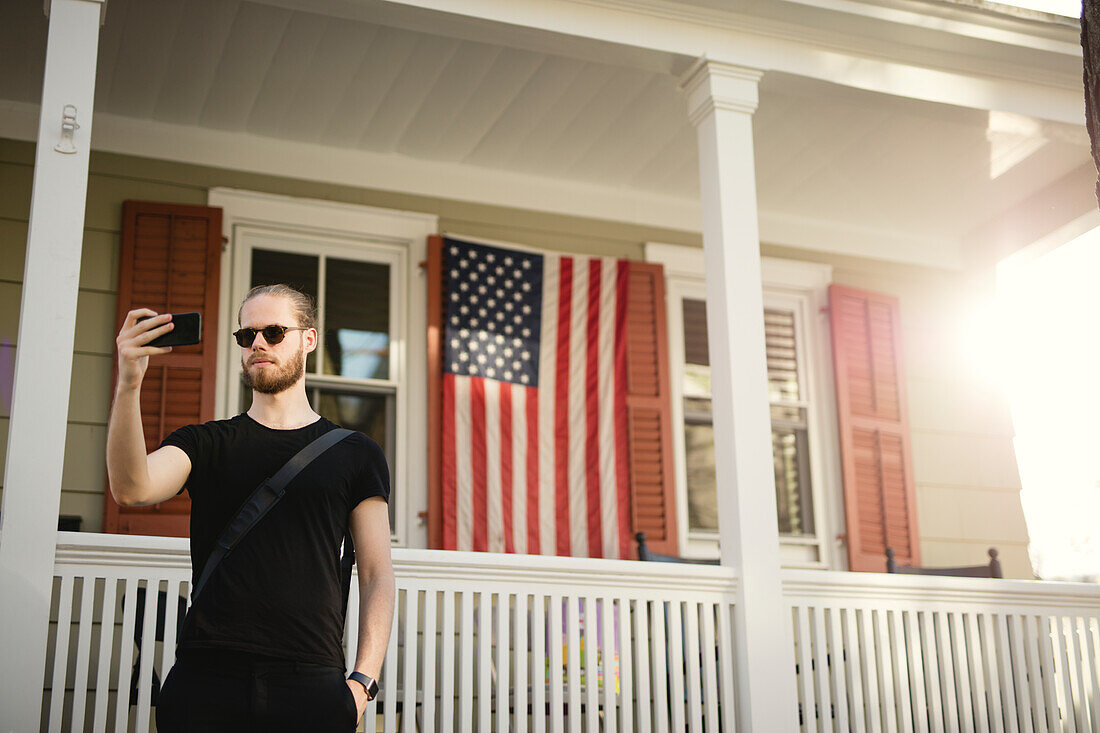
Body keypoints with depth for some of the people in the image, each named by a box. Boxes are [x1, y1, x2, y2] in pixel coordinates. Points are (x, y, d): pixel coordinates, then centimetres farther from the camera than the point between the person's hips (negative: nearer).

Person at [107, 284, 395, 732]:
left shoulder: (354, 453, 10)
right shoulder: (206, 443, 12)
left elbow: (377, 575, 6)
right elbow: (131, 489, -9)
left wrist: (362, 680, -6)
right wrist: (129, 385, -22)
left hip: (310, 684, 0)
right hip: (204, 680, 1)